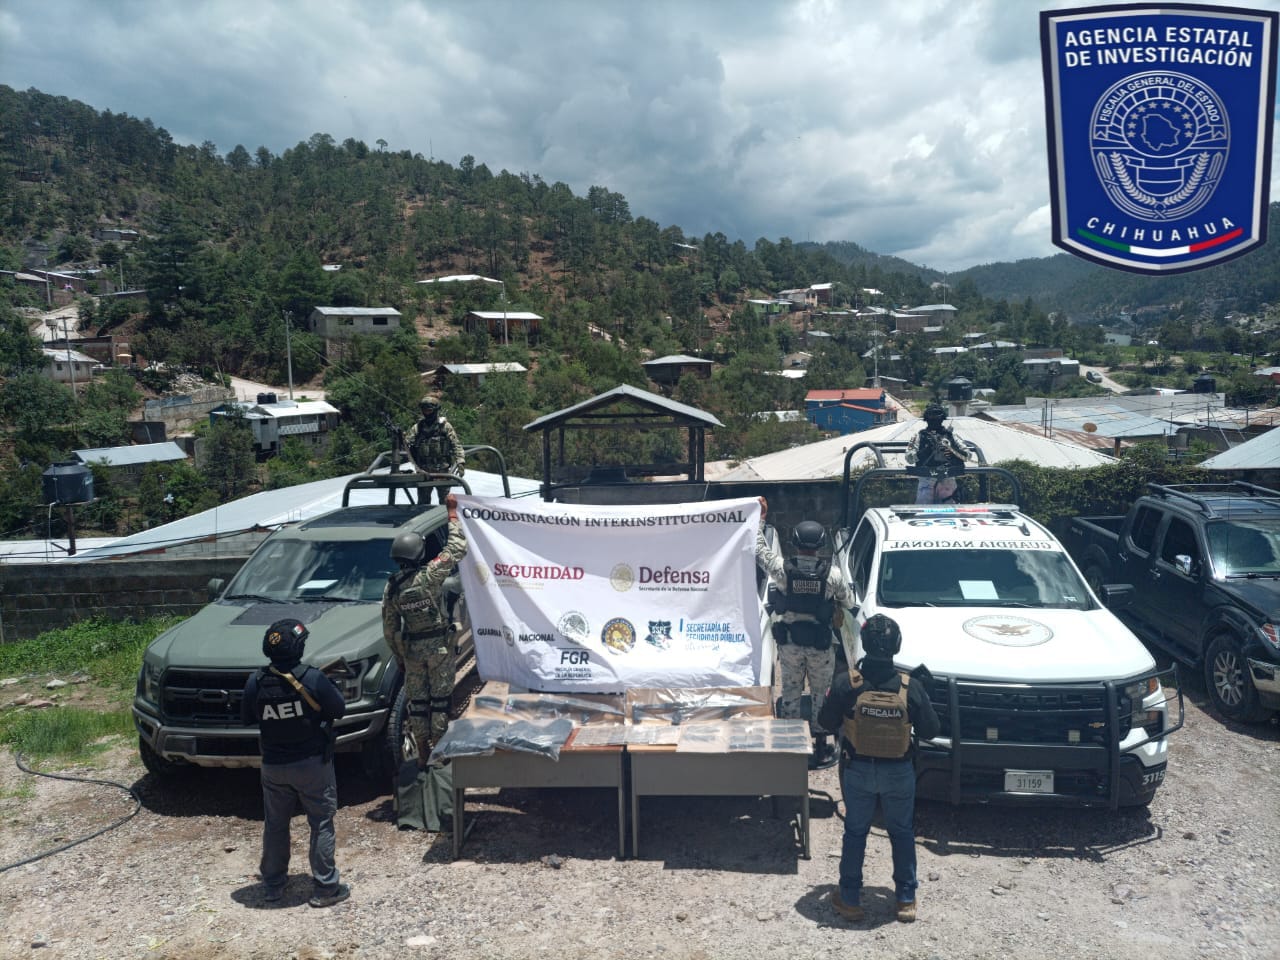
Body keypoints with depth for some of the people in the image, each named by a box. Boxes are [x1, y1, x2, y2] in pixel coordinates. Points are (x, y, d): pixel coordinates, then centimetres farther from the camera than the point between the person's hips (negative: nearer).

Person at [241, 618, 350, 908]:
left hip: (273, 767, 3)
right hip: (312, 764, -3)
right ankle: (325, 887, 13)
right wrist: (330, 686, 8)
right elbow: (338, 709, -9)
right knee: (321, 824, 8)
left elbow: (247, 718, 4)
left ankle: (272, 884, 31)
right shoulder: (312, 679, -20)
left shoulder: (256, 682, -10)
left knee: (275, 825, 19)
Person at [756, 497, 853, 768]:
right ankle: (821, 747, 20)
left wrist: (761, 517, 9)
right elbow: (848, 601, -1)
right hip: (821, 644, -1)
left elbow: (759, 549, 2)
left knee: (790, 691, 14)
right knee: (820, 693, 13)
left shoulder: (782, 569, -15)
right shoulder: (832, 573, -15)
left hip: (789, 641, 1)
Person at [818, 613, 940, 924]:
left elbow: (827, 721, -5)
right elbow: (930, 731, -5)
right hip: (899, 773, 0)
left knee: (854, 832, 16)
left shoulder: (846, 683, -18)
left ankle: (850, 900, 24)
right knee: (902, 833, 20)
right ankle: (906, 900, 29)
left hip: (857, 770, 0)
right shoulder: (911, 687, -16)